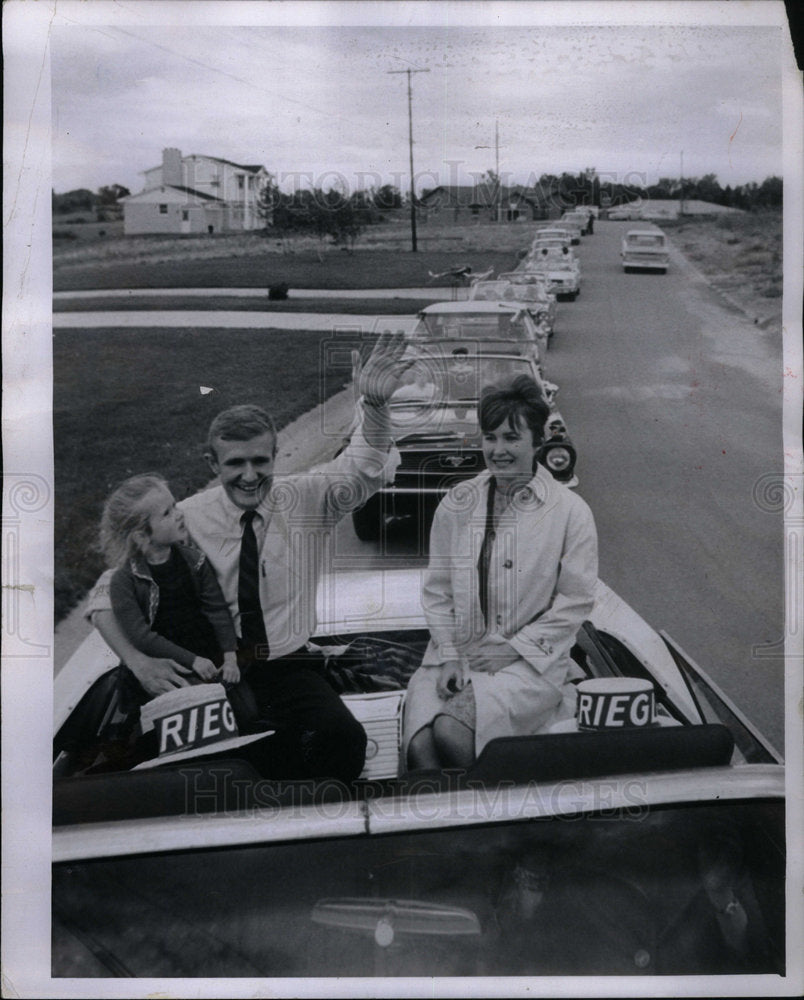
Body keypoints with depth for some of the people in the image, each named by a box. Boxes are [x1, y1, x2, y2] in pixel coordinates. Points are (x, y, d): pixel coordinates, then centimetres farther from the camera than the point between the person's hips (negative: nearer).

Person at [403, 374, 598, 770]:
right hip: (454, 654, 3)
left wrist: (512, 650, -8)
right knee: (419, 742, -26)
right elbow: (436, 589, 9)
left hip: (529, 662, -2)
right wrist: (450, 656, -3)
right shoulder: (456, 504, 8)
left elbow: (575, 601, -2)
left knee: (451, 729, -28)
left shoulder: (570, 511, -1)